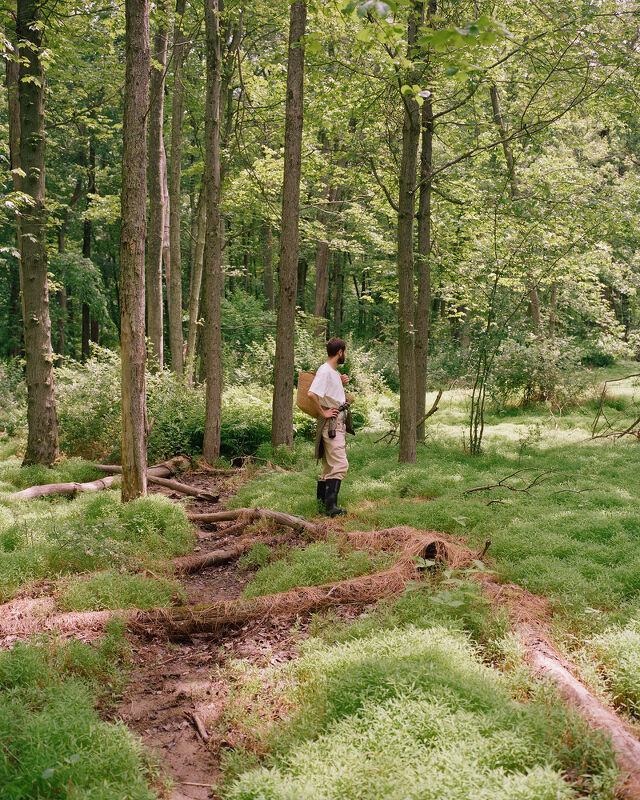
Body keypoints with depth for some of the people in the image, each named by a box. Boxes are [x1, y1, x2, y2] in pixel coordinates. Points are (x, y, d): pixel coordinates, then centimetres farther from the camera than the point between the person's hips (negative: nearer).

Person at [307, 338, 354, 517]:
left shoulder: (335, 371, 16)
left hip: (339, 423, 10)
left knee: (329, 465, 14)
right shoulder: (324, 371, -16)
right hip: (331, 423, -10)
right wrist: (323, 413, -20)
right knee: (340, 465, -16)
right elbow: (311, 394, -28)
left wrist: (342, 384, 10)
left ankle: (321, 501, 22)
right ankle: (331, 506, -17)